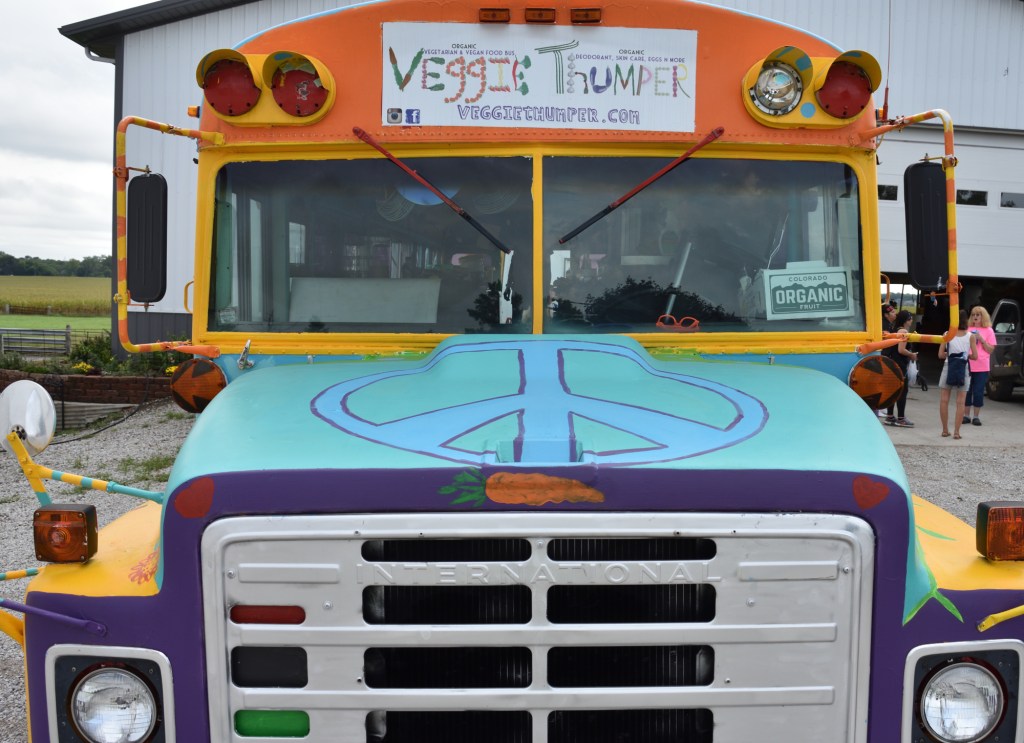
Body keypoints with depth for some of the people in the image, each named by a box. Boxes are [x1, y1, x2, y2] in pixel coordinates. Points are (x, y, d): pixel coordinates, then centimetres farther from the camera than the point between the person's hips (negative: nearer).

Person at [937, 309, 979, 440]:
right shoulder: (971, 336, -2)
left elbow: (940, 354, -4)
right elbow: (975, 356, -2)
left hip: (948, 367, 0)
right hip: (963, 369, 0)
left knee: (944, 400, 9)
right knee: (960, 402, 4)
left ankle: (945, 430, 11)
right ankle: (956, 431, 1)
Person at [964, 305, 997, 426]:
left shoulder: (988, 331, 3)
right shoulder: (968, 329, 8)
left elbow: (991, 350, 2)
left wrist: (981, 340, -11)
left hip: (981, 367, -2)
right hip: (967, 365, 2)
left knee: (978, 392, 0)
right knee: (966, 391, 4)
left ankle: (976, 416, 10)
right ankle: (966, 415, 14)